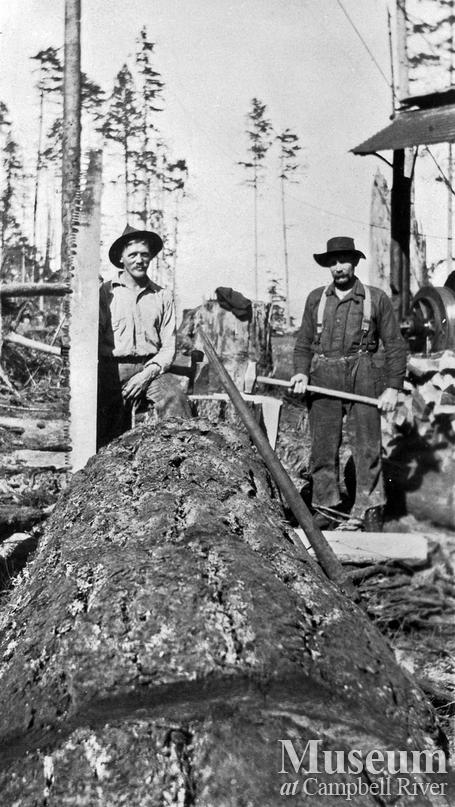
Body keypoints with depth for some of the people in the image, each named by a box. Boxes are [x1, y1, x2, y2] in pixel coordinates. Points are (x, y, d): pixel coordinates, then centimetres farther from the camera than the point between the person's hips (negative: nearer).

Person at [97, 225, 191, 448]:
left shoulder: (162, 296, 14)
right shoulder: (106, 293, 8)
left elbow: (168, 346, 10)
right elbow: (95, 339, 3)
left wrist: (148, 372, -8)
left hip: (151, 368, 2)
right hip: (113, 368, -1)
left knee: (175, 397, -29)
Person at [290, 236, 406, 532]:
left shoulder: (377, 299, 4)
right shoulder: (316, 298, 12)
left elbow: (395, 345, 4)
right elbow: (304, 341, 15)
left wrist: (393, 387, -4)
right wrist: (302, 372, -3)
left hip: (363, 380, -2)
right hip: (323, 382, 2)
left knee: (367, 449, -2)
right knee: (323, 449, 5)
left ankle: (370, 513, 9)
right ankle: (325, 509, 17)